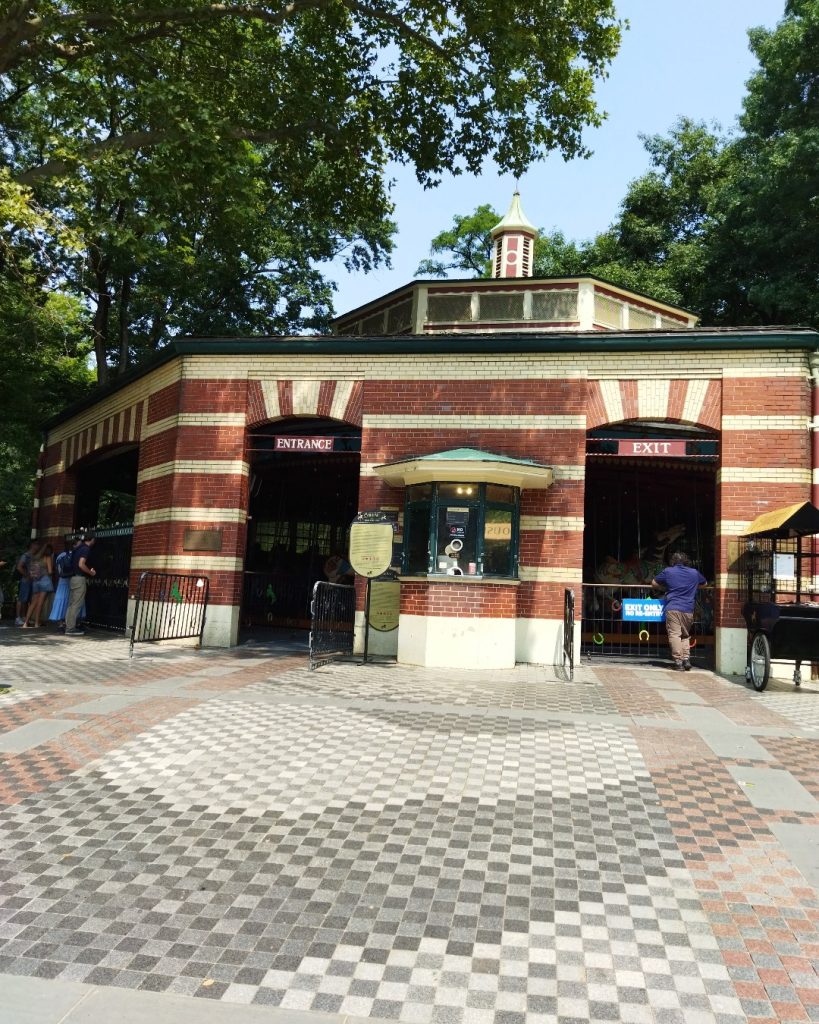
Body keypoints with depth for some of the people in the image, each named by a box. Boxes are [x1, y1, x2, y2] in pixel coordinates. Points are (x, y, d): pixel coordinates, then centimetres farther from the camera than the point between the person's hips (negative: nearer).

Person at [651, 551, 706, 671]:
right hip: (688, 610, 3)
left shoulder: (668, 571, 8)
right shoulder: (695, 573, 15)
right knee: (686, 635, 17)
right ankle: (686, 659, 6)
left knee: (674, 634, -5)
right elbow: (704, 584, 34)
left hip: (673, 608, -3)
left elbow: (654, 583, 18)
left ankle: (678, 661, -12)